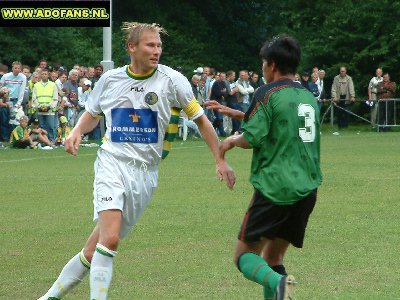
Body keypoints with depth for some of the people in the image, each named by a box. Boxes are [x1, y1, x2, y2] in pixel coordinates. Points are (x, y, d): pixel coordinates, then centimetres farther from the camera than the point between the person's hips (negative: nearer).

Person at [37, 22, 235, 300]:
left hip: (145, 171, 0)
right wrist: (77, 132, 2)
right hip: (113, 162, 0)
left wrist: (220, 160, 1)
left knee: (95, 248, 1)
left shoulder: (172, 80, -2)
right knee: (109, 238, -23)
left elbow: (201, 119, 5)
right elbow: (92, 113, 23)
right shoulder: (110, 79, 5)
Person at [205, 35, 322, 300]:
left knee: (244, 254, 2)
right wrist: (235, 113, 30)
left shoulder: (268, 93, -7)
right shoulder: (309, 97, 15)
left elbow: (253, 138, -12)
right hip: (307, 190, 7)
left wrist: (232, 142, 9)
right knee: (273, 257, 19)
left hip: (274, 188, -7)